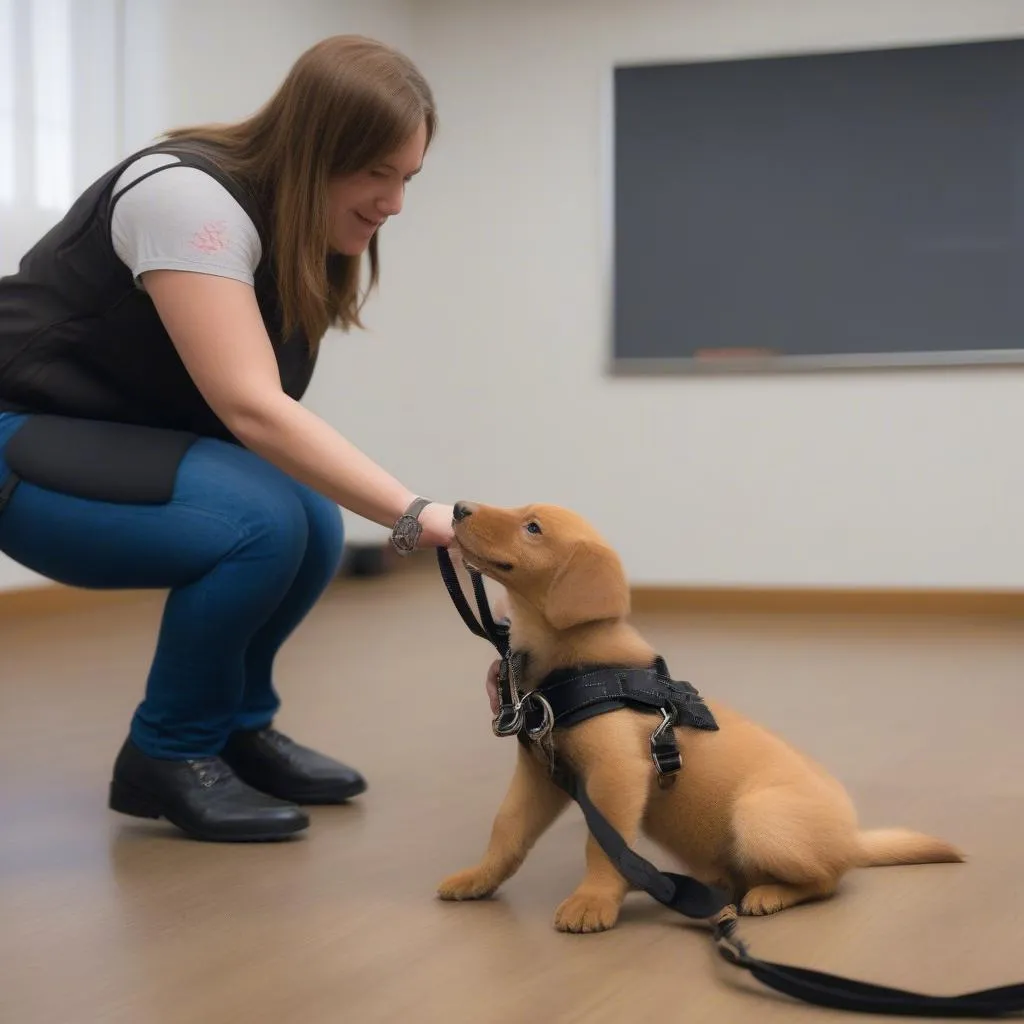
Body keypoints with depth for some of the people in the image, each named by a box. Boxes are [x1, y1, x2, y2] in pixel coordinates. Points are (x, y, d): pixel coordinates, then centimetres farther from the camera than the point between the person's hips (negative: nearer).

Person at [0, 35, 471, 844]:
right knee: (259, 525, -26)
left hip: (119, 443, 8)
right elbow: (250, 406, -34)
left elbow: (257, 409, -1)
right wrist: (416, 517, -39)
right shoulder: (189, 194, -25)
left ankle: (235, 726, 10)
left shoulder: (303, 234, 2)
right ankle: (168, 758, -8)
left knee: (310, 525, -11)